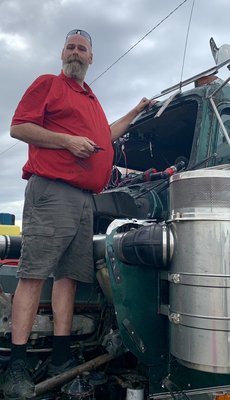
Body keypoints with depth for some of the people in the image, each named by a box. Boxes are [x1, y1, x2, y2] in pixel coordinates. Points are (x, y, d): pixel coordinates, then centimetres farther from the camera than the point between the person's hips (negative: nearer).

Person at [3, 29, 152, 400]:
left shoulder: (92, 100, 29)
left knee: (69, 275, 5)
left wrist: (135, 112, 42)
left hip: (84, 198, 8)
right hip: (51, 191, -7)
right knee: (33, 274, -10)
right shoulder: (48, 83, 7)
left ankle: (62, 358, 11)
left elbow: (105, 136, 42)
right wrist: (68, 140, -12)